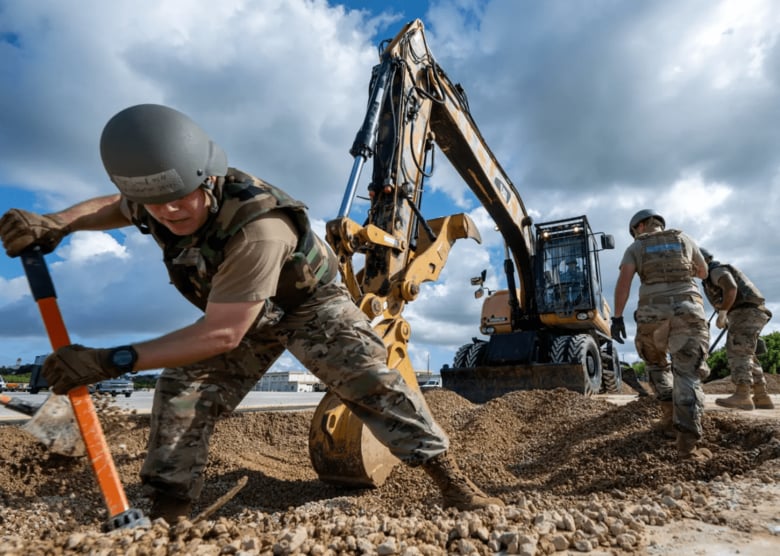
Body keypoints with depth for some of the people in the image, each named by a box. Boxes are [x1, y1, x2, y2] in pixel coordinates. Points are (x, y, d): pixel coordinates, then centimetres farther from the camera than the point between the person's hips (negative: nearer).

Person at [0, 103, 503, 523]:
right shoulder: (170, 202, -18)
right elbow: (113, 206, 7)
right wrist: (55, 223, -16)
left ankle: (453, 483, -7)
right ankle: (166, 510, 12)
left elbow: (222, 334, -40)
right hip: (246, 315, 7)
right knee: (183, 392, -4)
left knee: (370, 380, -18)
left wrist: (113, 361, -39)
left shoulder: (258, 227, -43)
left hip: (310, 303, -6)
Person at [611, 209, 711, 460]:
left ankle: (670, 412, 18)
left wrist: (617, 317, -7)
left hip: (653, 313, 0)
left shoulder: (635, 248, 12)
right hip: (689, 311, 1)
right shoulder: (684, 239, 20)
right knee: (687, 374, -6)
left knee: (656, 363, 27)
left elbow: (624, 280, -5)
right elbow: (703, 272, 34)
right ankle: (687, 441, -19)